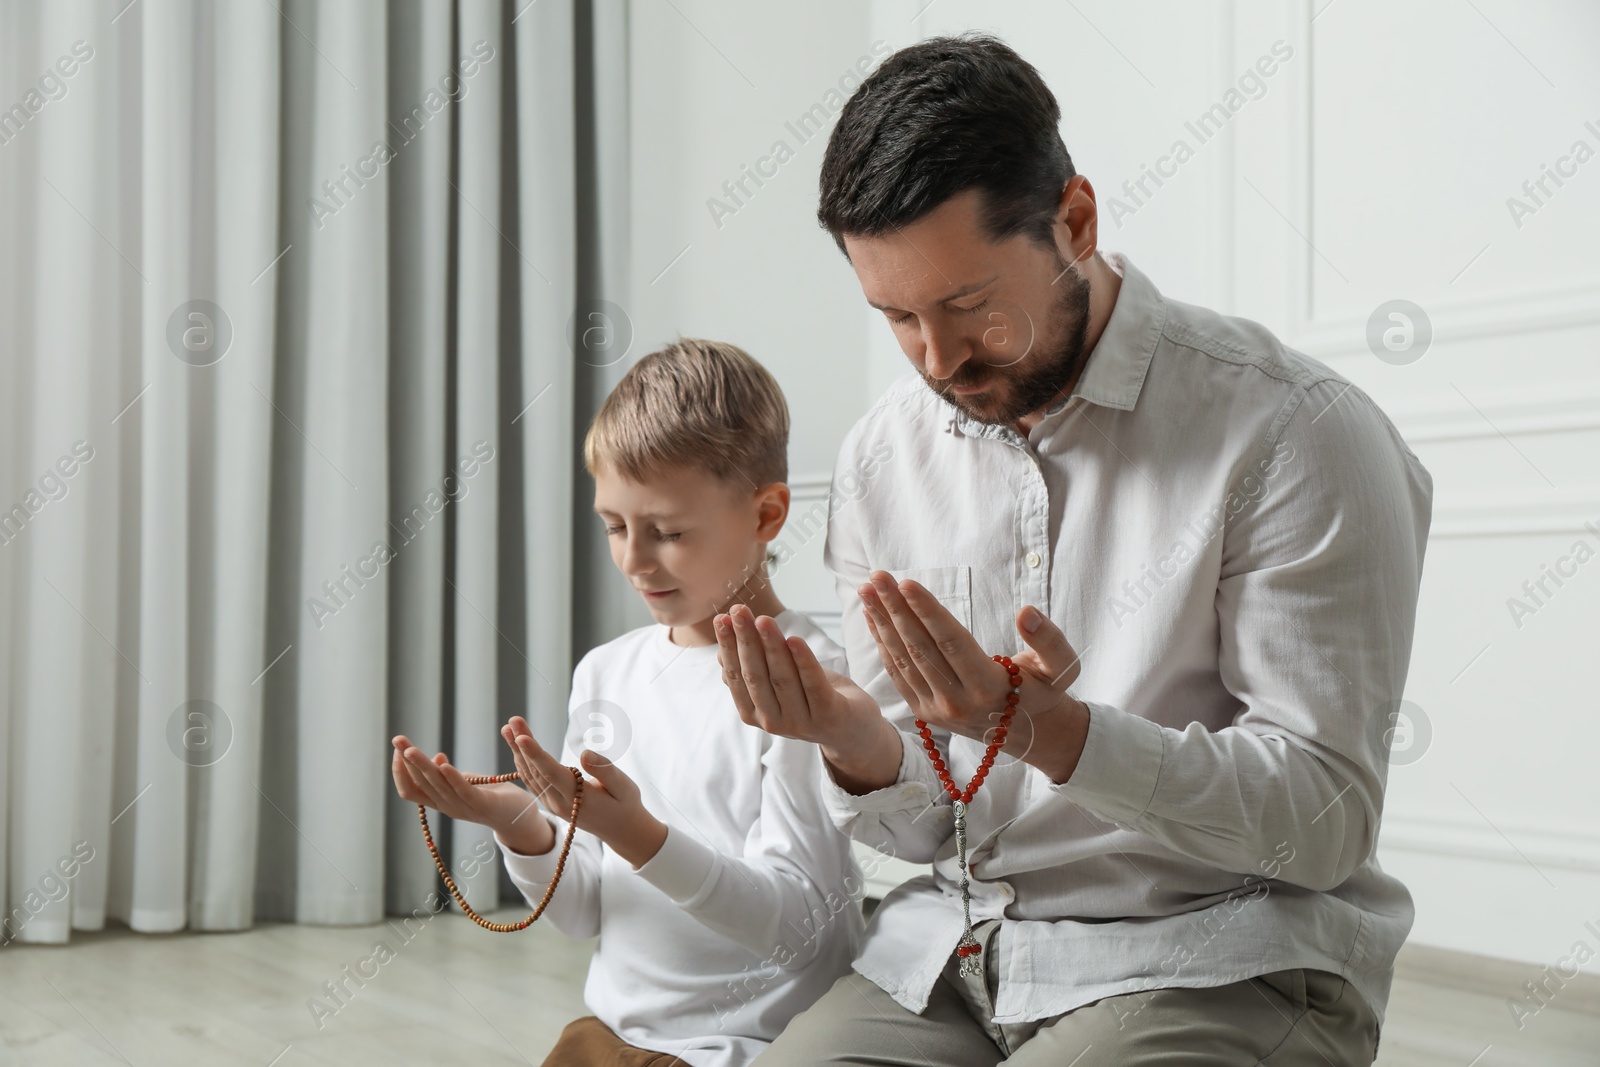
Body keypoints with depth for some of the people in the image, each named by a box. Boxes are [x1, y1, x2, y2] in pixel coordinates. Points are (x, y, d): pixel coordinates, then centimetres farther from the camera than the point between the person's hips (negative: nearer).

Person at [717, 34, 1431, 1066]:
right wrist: (861, 744, -15)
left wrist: (1050, 730, -27)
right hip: (950, 944, 4)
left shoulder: (1293, 433, -12)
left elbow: (1326, 824, -13)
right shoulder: (882, 455, 5)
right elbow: (927, 825, 10)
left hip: (1217, 954, -4)